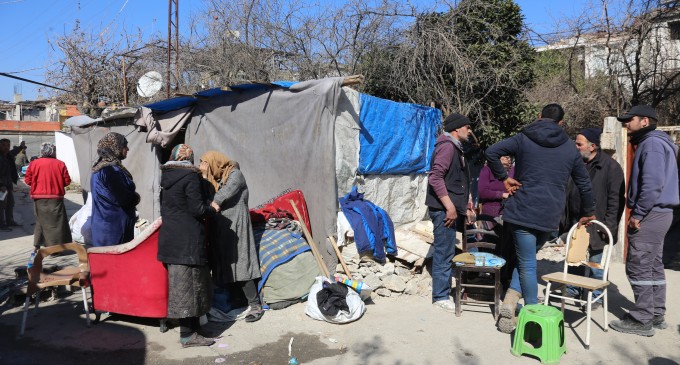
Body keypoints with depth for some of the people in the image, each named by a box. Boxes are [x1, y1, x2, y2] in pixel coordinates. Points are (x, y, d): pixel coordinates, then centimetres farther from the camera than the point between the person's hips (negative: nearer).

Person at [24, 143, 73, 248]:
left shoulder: (34, 163, 0)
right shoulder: (60, 164, -4)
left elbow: (27, 180, 1)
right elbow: (67, 181, -4)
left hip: (39, 198, 3)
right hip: (55, 198, -2)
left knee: (41, 221, 15)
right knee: (55, 222, 1)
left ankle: (37, 246, 20)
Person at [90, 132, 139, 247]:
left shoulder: (99, 168, 12)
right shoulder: (112, 170, -20)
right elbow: (123, 199, -20)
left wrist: (132, 197, 7)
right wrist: (135, 198, 0)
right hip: (115, 225, -10)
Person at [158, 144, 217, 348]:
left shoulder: (166, 177, 9)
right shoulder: (190, 177, -13)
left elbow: (165, 207, 15)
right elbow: (197, 209, -17)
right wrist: (212, 210, 3)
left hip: (169, 237, 8)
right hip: (188, 239, -8)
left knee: (178, 282, 14)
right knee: (189, 283, -2)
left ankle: (191, 327, 25)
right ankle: (188, 335, 3)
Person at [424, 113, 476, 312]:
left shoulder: (456, 148, 20)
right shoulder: (447, 146, -13)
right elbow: (435, 178, -23)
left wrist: (464, 205, 21)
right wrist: (450, 207, -23)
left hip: (453, 209, 10)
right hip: (444, 210, -10)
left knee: (447, 252, 15)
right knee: (444, 253, -4)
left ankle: (444, 290, 25)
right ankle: (441, 297, 4)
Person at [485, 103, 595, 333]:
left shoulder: (523, 139, 3)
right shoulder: (570, 148, 12)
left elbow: (491, 152, -9)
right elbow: (584, 184, 18)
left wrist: (503, 178, 2)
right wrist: (588, 212, 31)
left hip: (522, 211, -2)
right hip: (550, 217, 2)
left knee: (527, 263, 5)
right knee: (527, 259, 14)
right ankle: (510, 303, 4)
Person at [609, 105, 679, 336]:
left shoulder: (652, 143, -13)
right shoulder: (655, 143, 19)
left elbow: (653, 184, -23)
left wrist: (638, 214, -20)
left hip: (650, 214, -11)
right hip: (659, 213, 11)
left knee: (638, 268, -7)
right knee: (653, 267, 15)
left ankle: (642, 320, -1)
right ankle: (656, 315, 23)